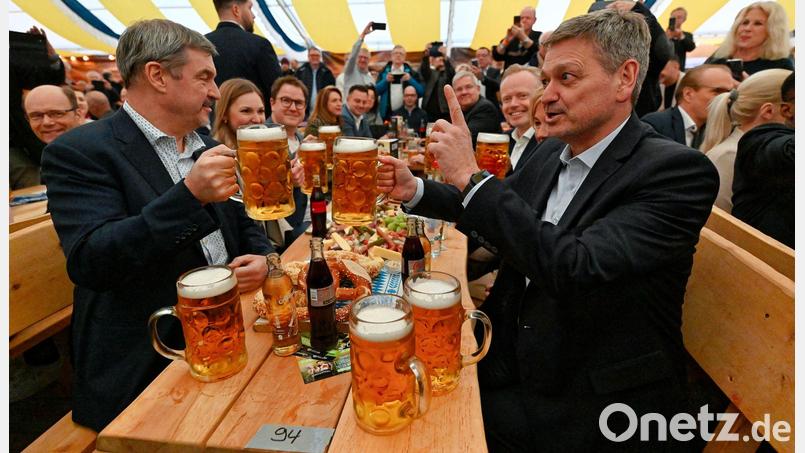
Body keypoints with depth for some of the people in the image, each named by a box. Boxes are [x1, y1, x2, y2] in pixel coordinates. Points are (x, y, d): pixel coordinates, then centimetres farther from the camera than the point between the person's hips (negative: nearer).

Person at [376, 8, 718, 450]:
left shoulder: (677, 171, -19)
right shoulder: (554, 152, 2)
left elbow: (575, 268, -31)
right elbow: (496, 211, 16)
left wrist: (470, 176, -27)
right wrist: (415, 190, 1)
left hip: (594, 409, -5)